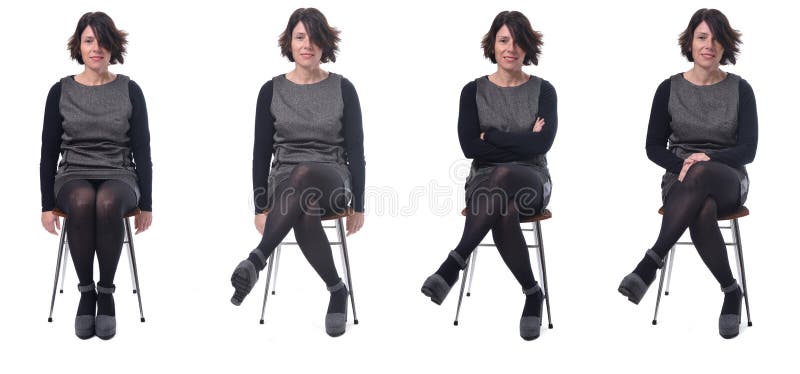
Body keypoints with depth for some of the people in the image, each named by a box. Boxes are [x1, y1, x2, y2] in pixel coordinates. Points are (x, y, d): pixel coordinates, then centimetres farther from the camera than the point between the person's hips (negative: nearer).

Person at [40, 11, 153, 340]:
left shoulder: (129, 90, 3)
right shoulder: (61, 91, 4)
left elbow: (142, 150, 4)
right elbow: (49, 151, 7)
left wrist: (146, 204, 0)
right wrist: (47, 205, 1)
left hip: (119, 177, 0)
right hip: (73, 176, 1)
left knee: (107, 202, -38)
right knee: (82, 201, -38)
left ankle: (106, 291, -21)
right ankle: (86, 291, -21)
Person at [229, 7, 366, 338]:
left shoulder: (342, 89, 3)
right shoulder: (272, 91, 5)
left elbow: (355, 150, 4)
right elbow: (262, 152, 8)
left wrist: (358, 205, 1)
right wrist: (261, 206, 3)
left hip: (332, 181, -1)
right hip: (284, 182, 2)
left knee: (304, 175, -42)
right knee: (305, 214, -40)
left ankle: (257, 260, -46)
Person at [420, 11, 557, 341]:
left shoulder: (543, 90, 4)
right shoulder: (474, 91, 6)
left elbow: (542, 144, -11)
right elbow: (469, 147, -7)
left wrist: (492, 135, -8)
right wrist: (522, 140, -9)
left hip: (530, 181, 0)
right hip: (484, 181, 1)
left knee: (502, 175, -41)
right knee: (504, 211, -40)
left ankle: (454, 263, -40)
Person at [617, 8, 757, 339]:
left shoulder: (740, 89, 3)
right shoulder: (670, 89, 5)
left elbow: (747, 150, -2)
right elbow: (654, 147, 6)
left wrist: (706, 160, -20)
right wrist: (684, 165, -14)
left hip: (728, 182, -1)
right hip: (680, 181, 1)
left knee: (701, 175, -41)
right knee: (703, 211, -40)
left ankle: (651, 263, -43)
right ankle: (731, 291, -26)